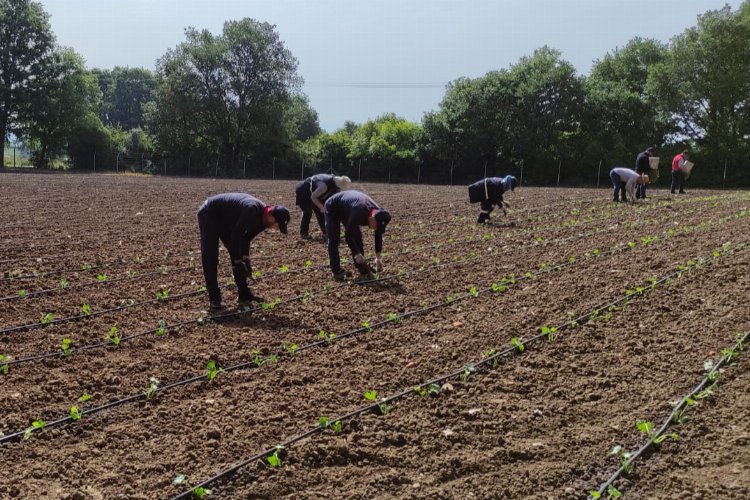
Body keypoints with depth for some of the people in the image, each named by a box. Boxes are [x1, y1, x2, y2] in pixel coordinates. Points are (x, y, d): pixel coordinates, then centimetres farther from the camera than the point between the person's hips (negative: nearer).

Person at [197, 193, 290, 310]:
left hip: (224, 220, 9)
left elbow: (246, 238, 4)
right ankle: (214, 299, -9)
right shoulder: (252, 210, -35)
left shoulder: (262, 218, -6)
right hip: (208, 214, -9)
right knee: (210, 258, -12)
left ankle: (244, 295, 11)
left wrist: (246, 260, -4)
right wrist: (238, 262, -25)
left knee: (237, 256, 6)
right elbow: (236, 235, -32)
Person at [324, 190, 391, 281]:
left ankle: (363, 270, 5)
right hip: (332, 208, -7)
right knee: (334, 240, -13)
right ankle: (337, 272, -11)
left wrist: (378, 257, -8)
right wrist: (356, 254, -32)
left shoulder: (378, 213, -21)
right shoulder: (359, 212, -44)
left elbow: (379, 235, -7)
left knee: (357, 237, 0)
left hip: (346, 209, 7)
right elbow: (348, 234, -34)